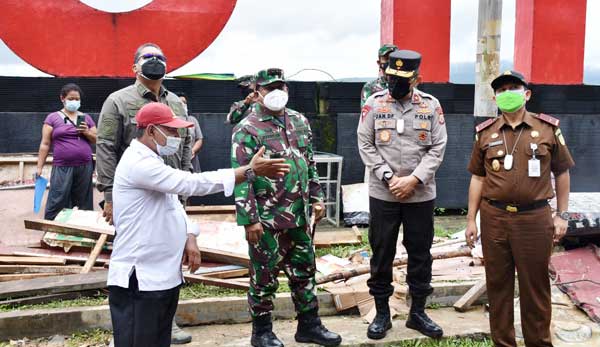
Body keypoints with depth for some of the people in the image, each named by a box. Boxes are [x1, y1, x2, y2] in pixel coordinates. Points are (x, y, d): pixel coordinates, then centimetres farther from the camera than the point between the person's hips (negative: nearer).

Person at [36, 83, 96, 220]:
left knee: (84, 205, 8)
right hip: (62, 168, -3)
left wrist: (87, 132, -6)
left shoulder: (86, 118, 13)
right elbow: (45, 144, 2)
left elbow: (97, 140, 14)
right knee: (57, 205, -4)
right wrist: (39, 167, -2)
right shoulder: (52, 118, 4)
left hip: (85, 168, 3)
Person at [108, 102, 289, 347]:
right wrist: (251, 171, -25)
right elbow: (192, 183, -27)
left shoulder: (151, 162, 14)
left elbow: (173, 203, 18)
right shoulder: (138, 163, -19)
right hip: (139, 279, -10)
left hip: (164, 275, 10)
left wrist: (190, 237, -1)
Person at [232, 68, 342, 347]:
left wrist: (316, 197, 12)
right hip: (266, 219, -6)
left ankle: (309, 325, 30)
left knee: (304, 270, 15)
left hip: (299, 215, 6)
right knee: (264, 276, 7)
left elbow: (310, 163, 17)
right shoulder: (247, 130, -11)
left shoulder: (299, 121, 10)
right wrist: (249, 219, -17)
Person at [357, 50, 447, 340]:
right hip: (382, 194, -1)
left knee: (420, 253, 10)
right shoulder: (374, 103, -1)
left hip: (421, 195, 1)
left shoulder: (431, 105, 1)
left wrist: (414, 179, -13)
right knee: (381, 253, 7)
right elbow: (365, 145, -3)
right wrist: (389, 178, -12)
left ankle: (417, 312, 26)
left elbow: (438, 148, -2)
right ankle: (382, 313, 22)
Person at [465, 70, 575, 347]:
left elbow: (562, 173, 7)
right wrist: (471, 219, 7)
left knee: (535, 286, 8)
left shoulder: (548, 128, 1)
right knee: (497, 284, 11)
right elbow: (478, 178, 9)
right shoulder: (485, 133, 5)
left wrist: (562, 215, 4)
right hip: (494, 218, 2)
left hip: (534, 218, -2)